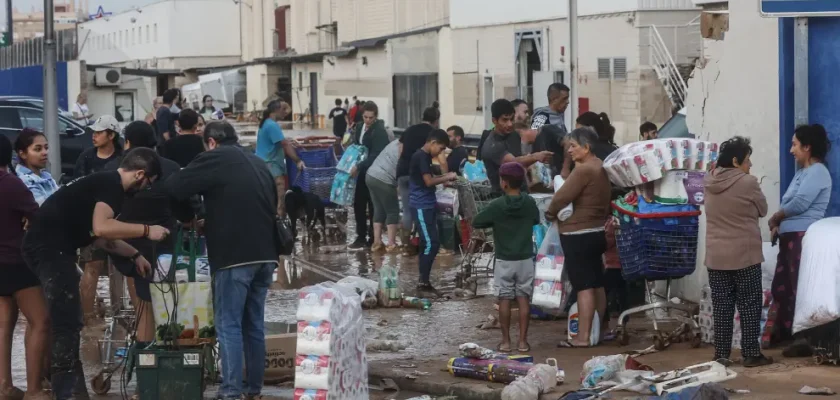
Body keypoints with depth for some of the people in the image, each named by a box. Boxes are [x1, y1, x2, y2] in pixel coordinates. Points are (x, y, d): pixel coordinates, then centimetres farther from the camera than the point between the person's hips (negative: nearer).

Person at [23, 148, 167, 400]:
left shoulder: (105, 182, 20)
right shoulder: (111, 185, -11)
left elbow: (100, 236, 27)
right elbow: (101, 228, -26)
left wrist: (135, 255, 25)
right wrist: (147, 230, -17)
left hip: (47, 246, 11)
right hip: (51, 247, -11)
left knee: (65, 321, 17)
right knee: (67, 322, -10)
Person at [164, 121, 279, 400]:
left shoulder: (215, 159, -3)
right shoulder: (259, 164, 20)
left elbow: (173, 188, -8)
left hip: (235, 255, -7)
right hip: (265, 254, 7)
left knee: (229, 325, -4)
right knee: (254, 323, 14)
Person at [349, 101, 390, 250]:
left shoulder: (380, 131, -15)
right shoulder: (359, 127, 9)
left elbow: (376, 155, -21)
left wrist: (359, 166, -25)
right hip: (360, 172, 7)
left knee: (373, 205, 0)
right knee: (358, 204, 9)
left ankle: (373, 237, 8)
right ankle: (361, 237, 16)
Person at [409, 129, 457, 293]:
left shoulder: (424, 156, 15)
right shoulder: (421, 157, -15)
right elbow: (428, 181, -20)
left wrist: (444, 178, 8)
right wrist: (446, 177, -8)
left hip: (427, 205, 10)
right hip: (421, 206, -10)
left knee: (427, 243, 10)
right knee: (431, 243, -11)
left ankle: (424, 281, 13)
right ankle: (423, 282, -8)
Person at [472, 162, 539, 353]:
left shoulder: (496, 205, -13)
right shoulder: (529, 203, -3)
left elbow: (476, 222, -5)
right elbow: (536, 220, 15)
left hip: (504, 260, -2)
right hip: (526, 259, 2)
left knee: (504, 299, 5)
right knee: (523, 299, 6)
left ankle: (506, 341, 7)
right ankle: (523, 341, 6)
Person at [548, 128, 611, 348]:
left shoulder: (583, 170, -19)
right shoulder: (600, 167, 11)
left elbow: (562, 197, -19)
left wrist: (550, 213, -2)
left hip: (579, 235, -10)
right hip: (596, 231, 10)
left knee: (584, 287, -8)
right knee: (597, 284, 16)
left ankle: (583, 337, -7)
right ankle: (601, 329, 24)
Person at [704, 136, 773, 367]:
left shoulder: (709, 183, 2)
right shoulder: (748, 183, -13)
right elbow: (762, 210, 0)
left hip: (716, 257, 5)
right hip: (745, 255, -5)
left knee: (721, 306, 8)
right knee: (749, 305, 3)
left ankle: (721, 354, 9)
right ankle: (751, 354, 3)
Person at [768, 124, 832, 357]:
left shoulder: (817, 172, -9)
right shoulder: (801, 172, 21)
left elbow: (800, 203, -18)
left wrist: (775, 218, -4)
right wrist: (778, 224, 1)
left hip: (804, 236, -10)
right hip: (789, 236, 10)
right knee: (781, 285, 13)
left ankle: (807, 339, -7)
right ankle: (784, 330, 25)